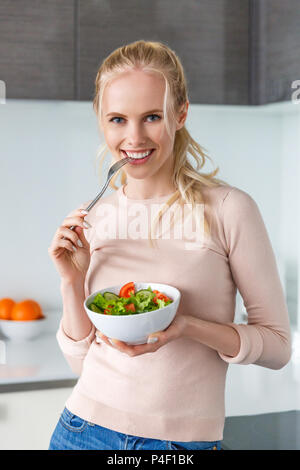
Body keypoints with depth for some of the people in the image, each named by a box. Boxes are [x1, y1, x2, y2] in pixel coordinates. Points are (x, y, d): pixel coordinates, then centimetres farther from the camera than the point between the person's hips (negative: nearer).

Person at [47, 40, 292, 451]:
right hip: (86, 427, 3)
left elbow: (278, 345, -7)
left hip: (185, 438, -3)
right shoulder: (95, 218, 0)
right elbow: (82, 361, 5)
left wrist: (187, 327, -22)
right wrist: (73, 281, -11)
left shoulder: (229, 209, -12)